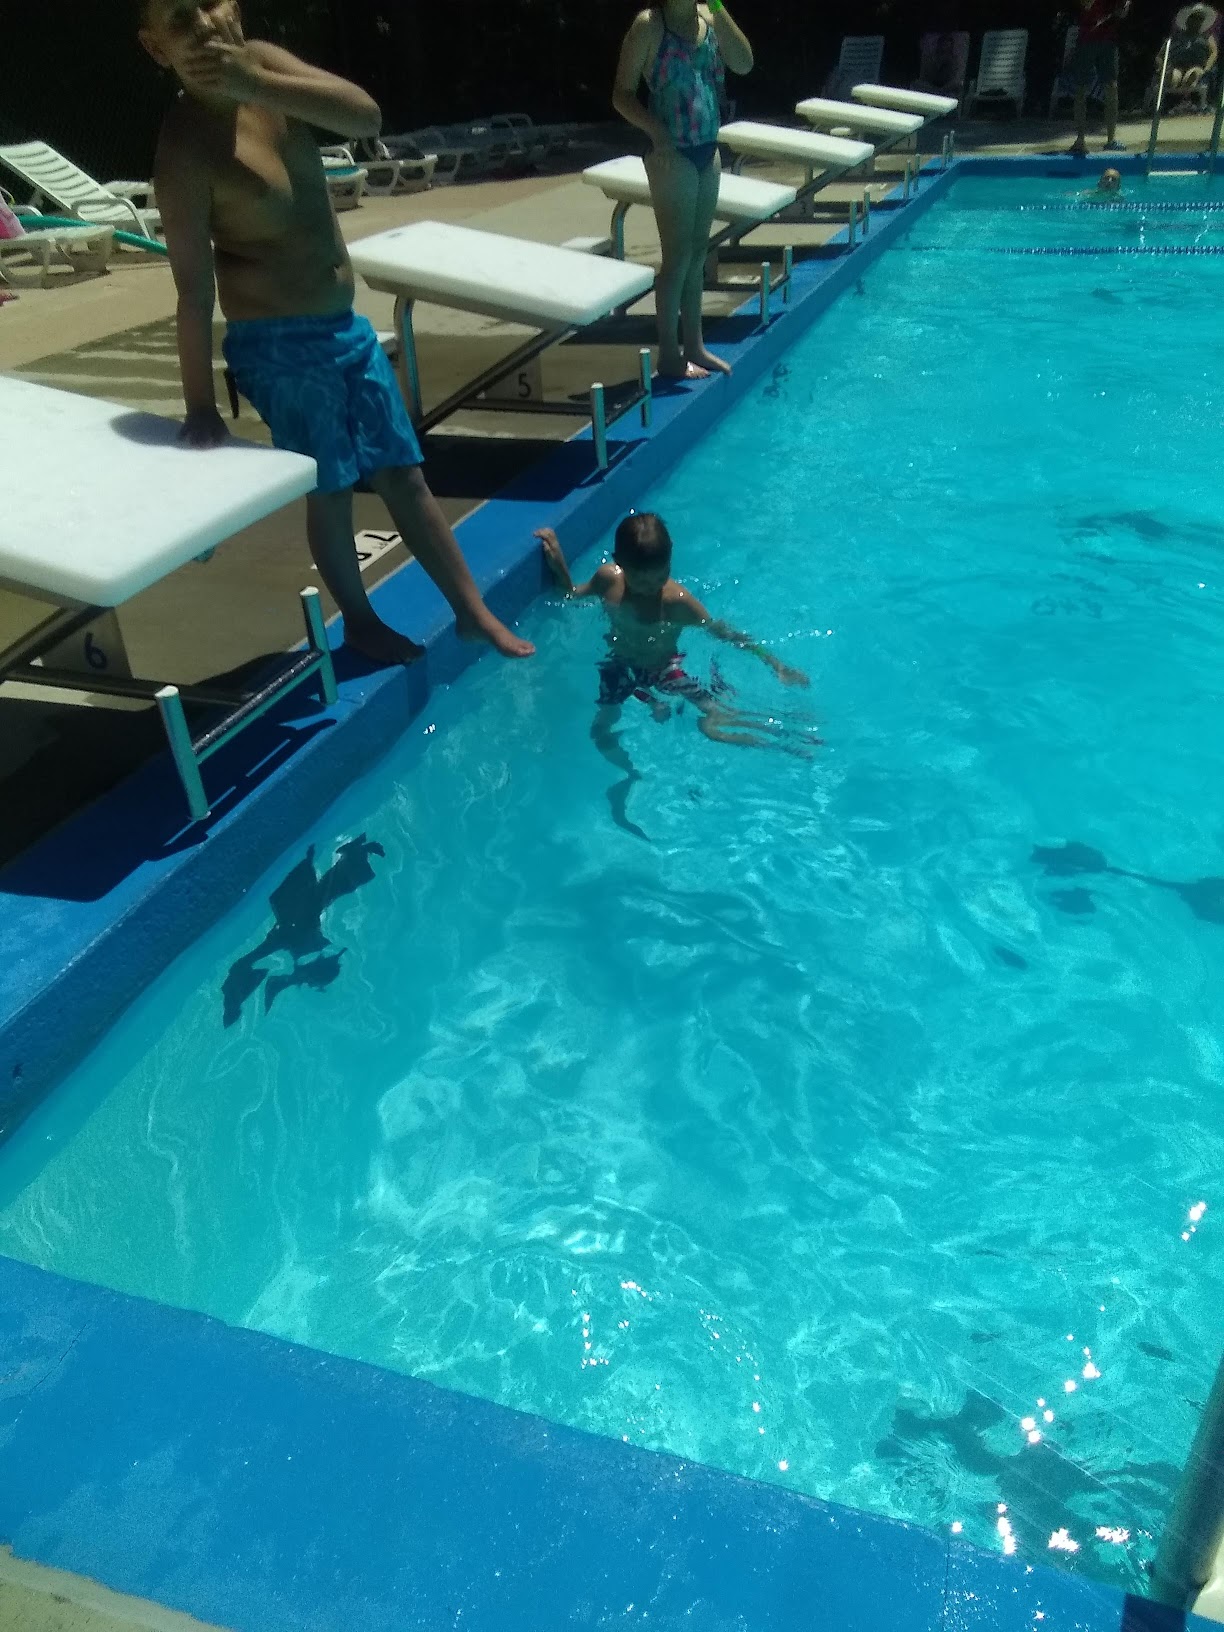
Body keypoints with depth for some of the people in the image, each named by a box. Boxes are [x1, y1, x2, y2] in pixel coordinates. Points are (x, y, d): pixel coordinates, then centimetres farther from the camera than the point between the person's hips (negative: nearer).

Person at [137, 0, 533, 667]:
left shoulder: (262, 63, -1)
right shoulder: (185, 147, -19)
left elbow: (366, 116, -14)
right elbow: (194, 288, -20)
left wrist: (256, 84, -25)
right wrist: (201, 408, -18)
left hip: (347, 324, 7)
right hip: (280, 345, -7)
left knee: (404, 475, 12)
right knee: (331, 491, 5)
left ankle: (473, 611, 24)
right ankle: (361, 623, 27)